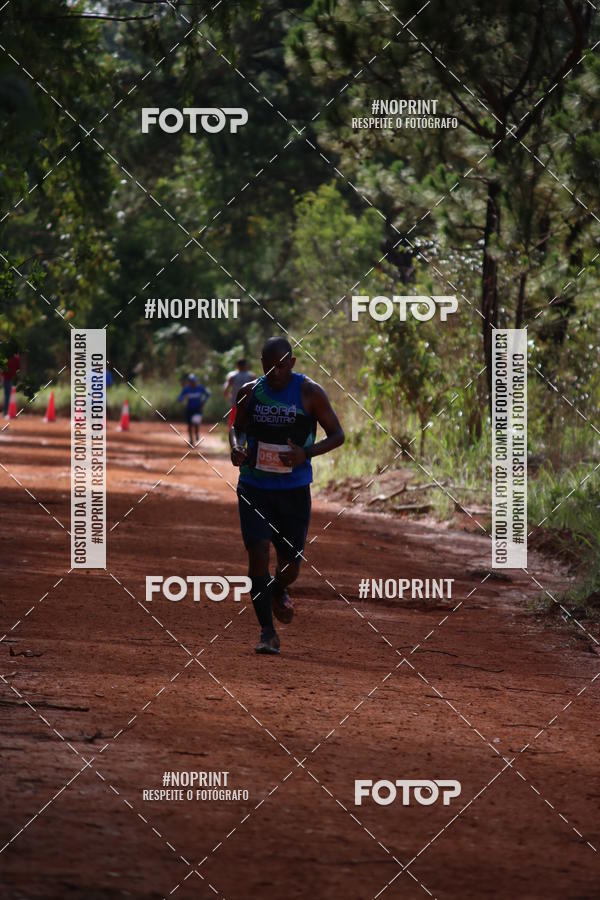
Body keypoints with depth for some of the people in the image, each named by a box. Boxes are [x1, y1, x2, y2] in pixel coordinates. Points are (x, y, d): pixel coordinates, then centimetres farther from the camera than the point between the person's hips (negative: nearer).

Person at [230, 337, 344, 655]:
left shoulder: (310, 393, -8)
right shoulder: (250, 392, 1)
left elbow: (337, 435, -3)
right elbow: (237, 427, 17)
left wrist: (306, 453, -21)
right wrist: (236, 447, -7)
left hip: (294, 488, -1)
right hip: (254, 487, 1)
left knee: (290, 565, 3)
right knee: (258, 553, -14)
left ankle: (278, 591, 42)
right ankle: (267, 632, -6)